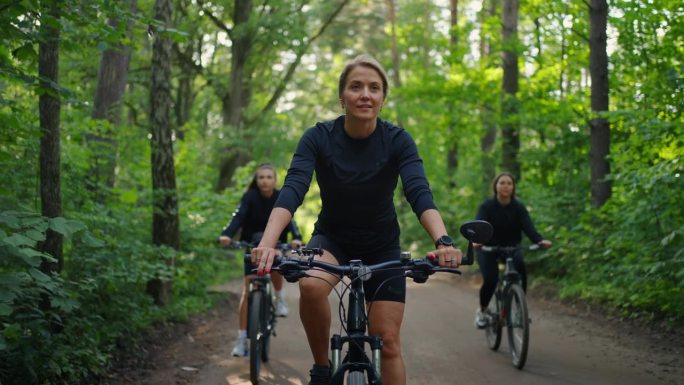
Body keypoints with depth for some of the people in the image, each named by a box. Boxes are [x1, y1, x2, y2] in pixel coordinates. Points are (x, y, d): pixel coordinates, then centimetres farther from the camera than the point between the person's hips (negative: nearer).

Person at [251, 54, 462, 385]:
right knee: (311, 285, -33)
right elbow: (292, 190, -31)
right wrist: (267, 243, -48)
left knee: (387, 341, -7)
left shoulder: (398, 141, -18)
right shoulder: (318, 137, -18)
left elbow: (419, 193, -31)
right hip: (332, 237, 0)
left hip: (382, 245, 1)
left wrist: (443, 241, -50)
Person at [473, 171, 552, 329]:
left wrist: (540, 240, -44)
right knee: (490, 279, -23)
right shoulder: (487, 206, -15)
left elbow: (528, 227, -23)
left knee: (520, 268, -30)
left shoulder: (519, 207, -9)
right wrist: (477, 241, -51)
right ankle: (482, 310, 7)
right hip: (488, 249, -1)